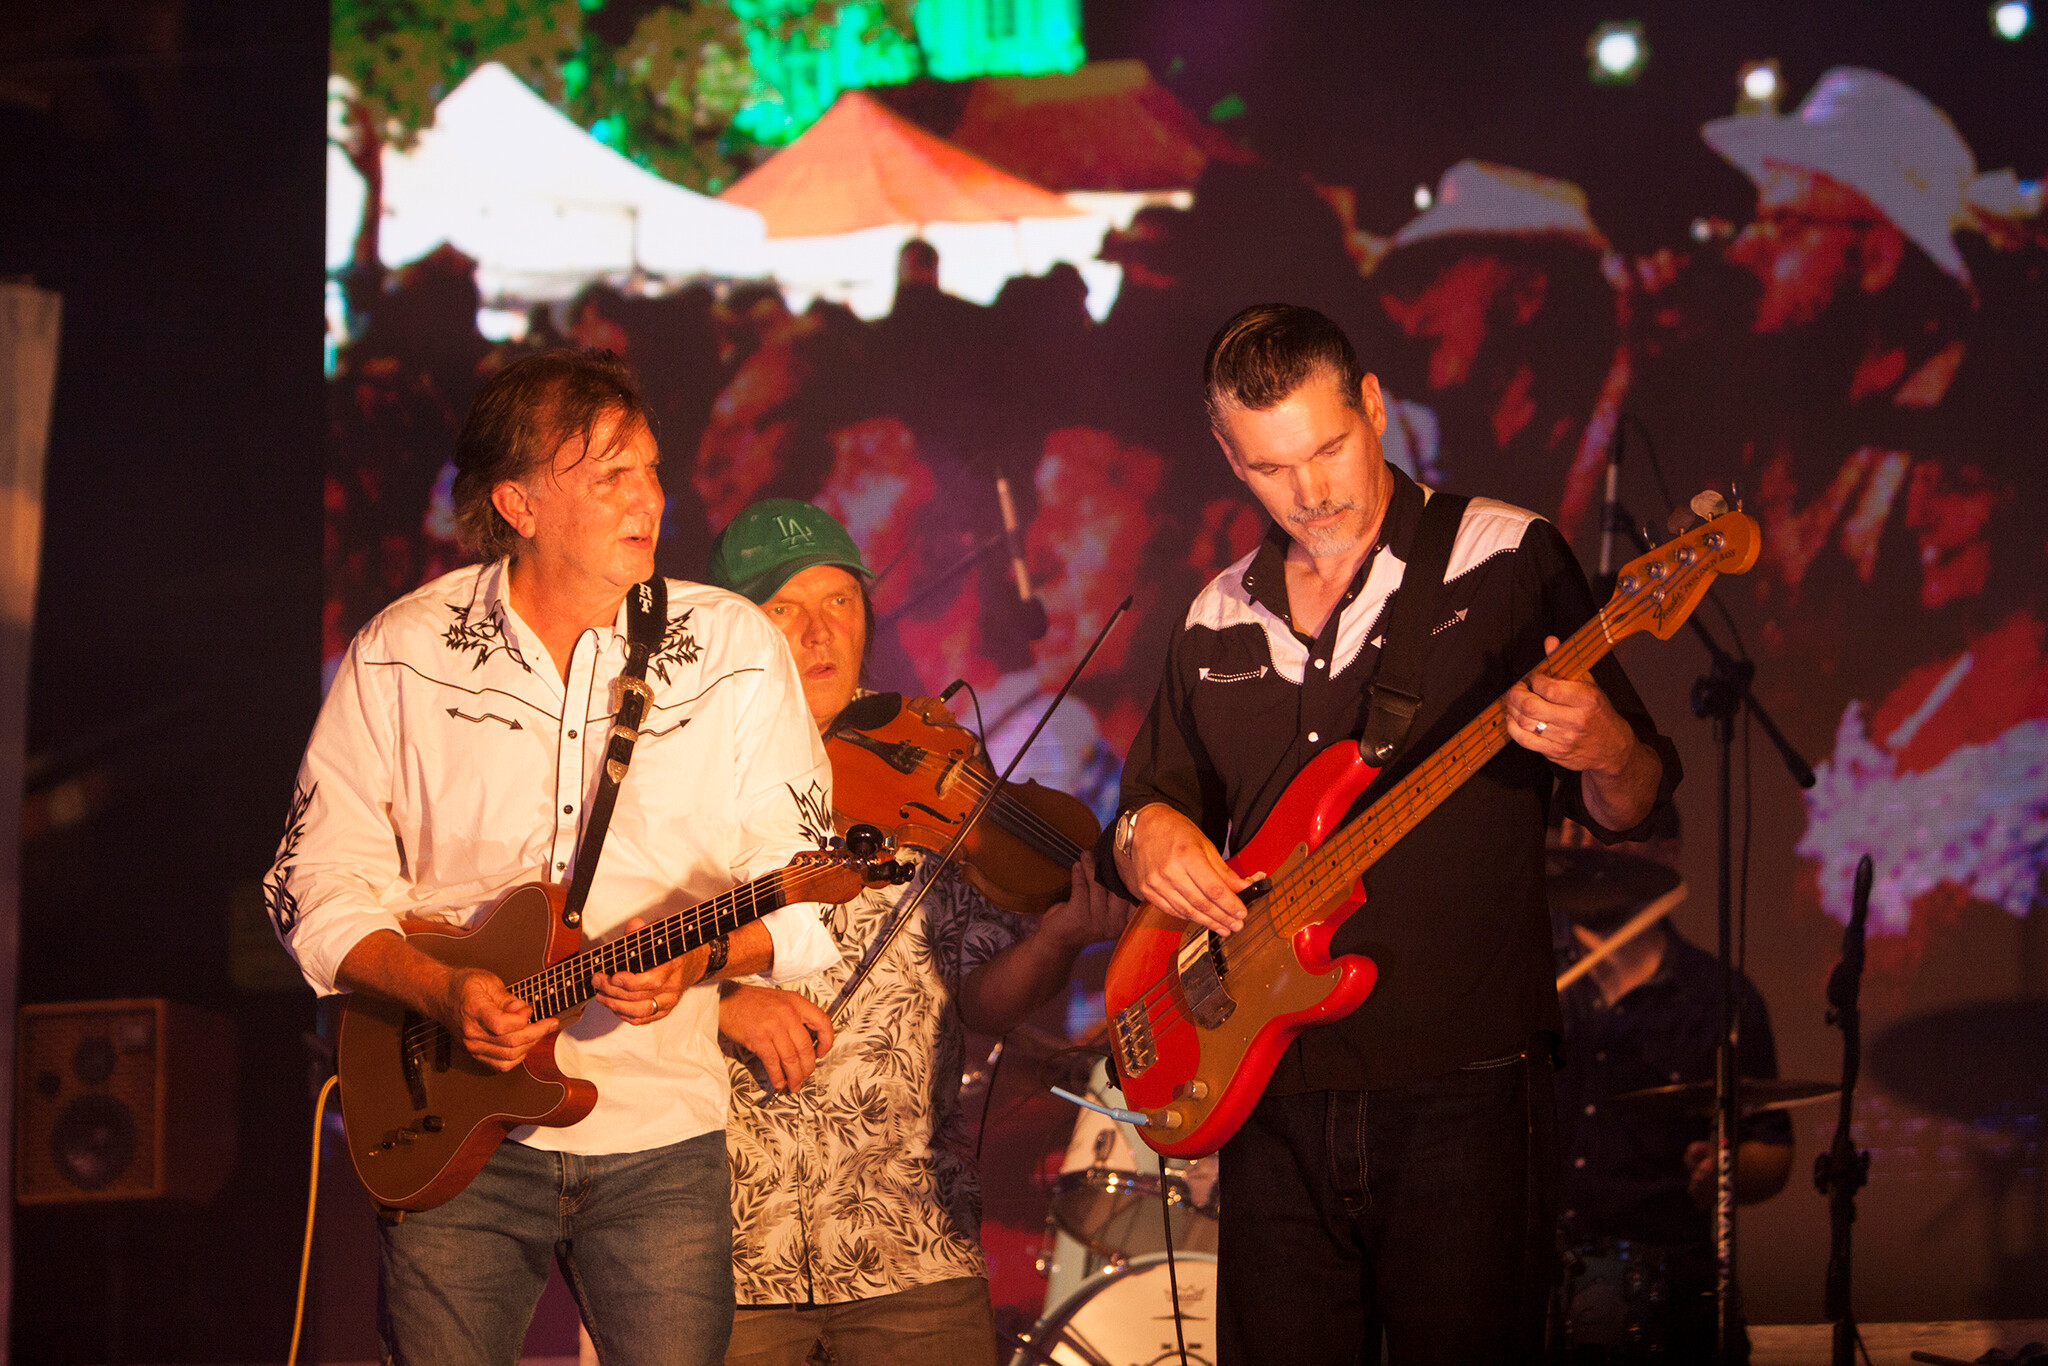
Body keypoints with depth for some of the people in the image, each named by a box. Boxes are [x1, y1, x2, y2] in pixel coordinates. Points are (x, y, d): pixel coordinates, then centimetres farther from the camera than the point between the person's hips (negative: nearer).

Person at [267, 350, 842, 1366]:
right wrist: (442, 993, -14)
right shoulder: (399, 654, 2)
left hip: (661, 1141, 0)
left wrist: (701, 955, -16)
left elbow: (805, 895, 4)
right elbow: (319, 887, 3)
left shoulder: (734, 650, 2)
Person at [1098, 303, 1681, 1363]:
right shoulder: (1219, 622, 14)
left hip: (1464, 1092, -4)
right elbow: (1147, 801, 23)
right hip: (1274, 1104, 4)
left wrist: (1603, 754, -24)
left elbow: (1628, 809, 0)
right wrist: (1146, 836, -1)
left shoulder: (1504, 560, 0)